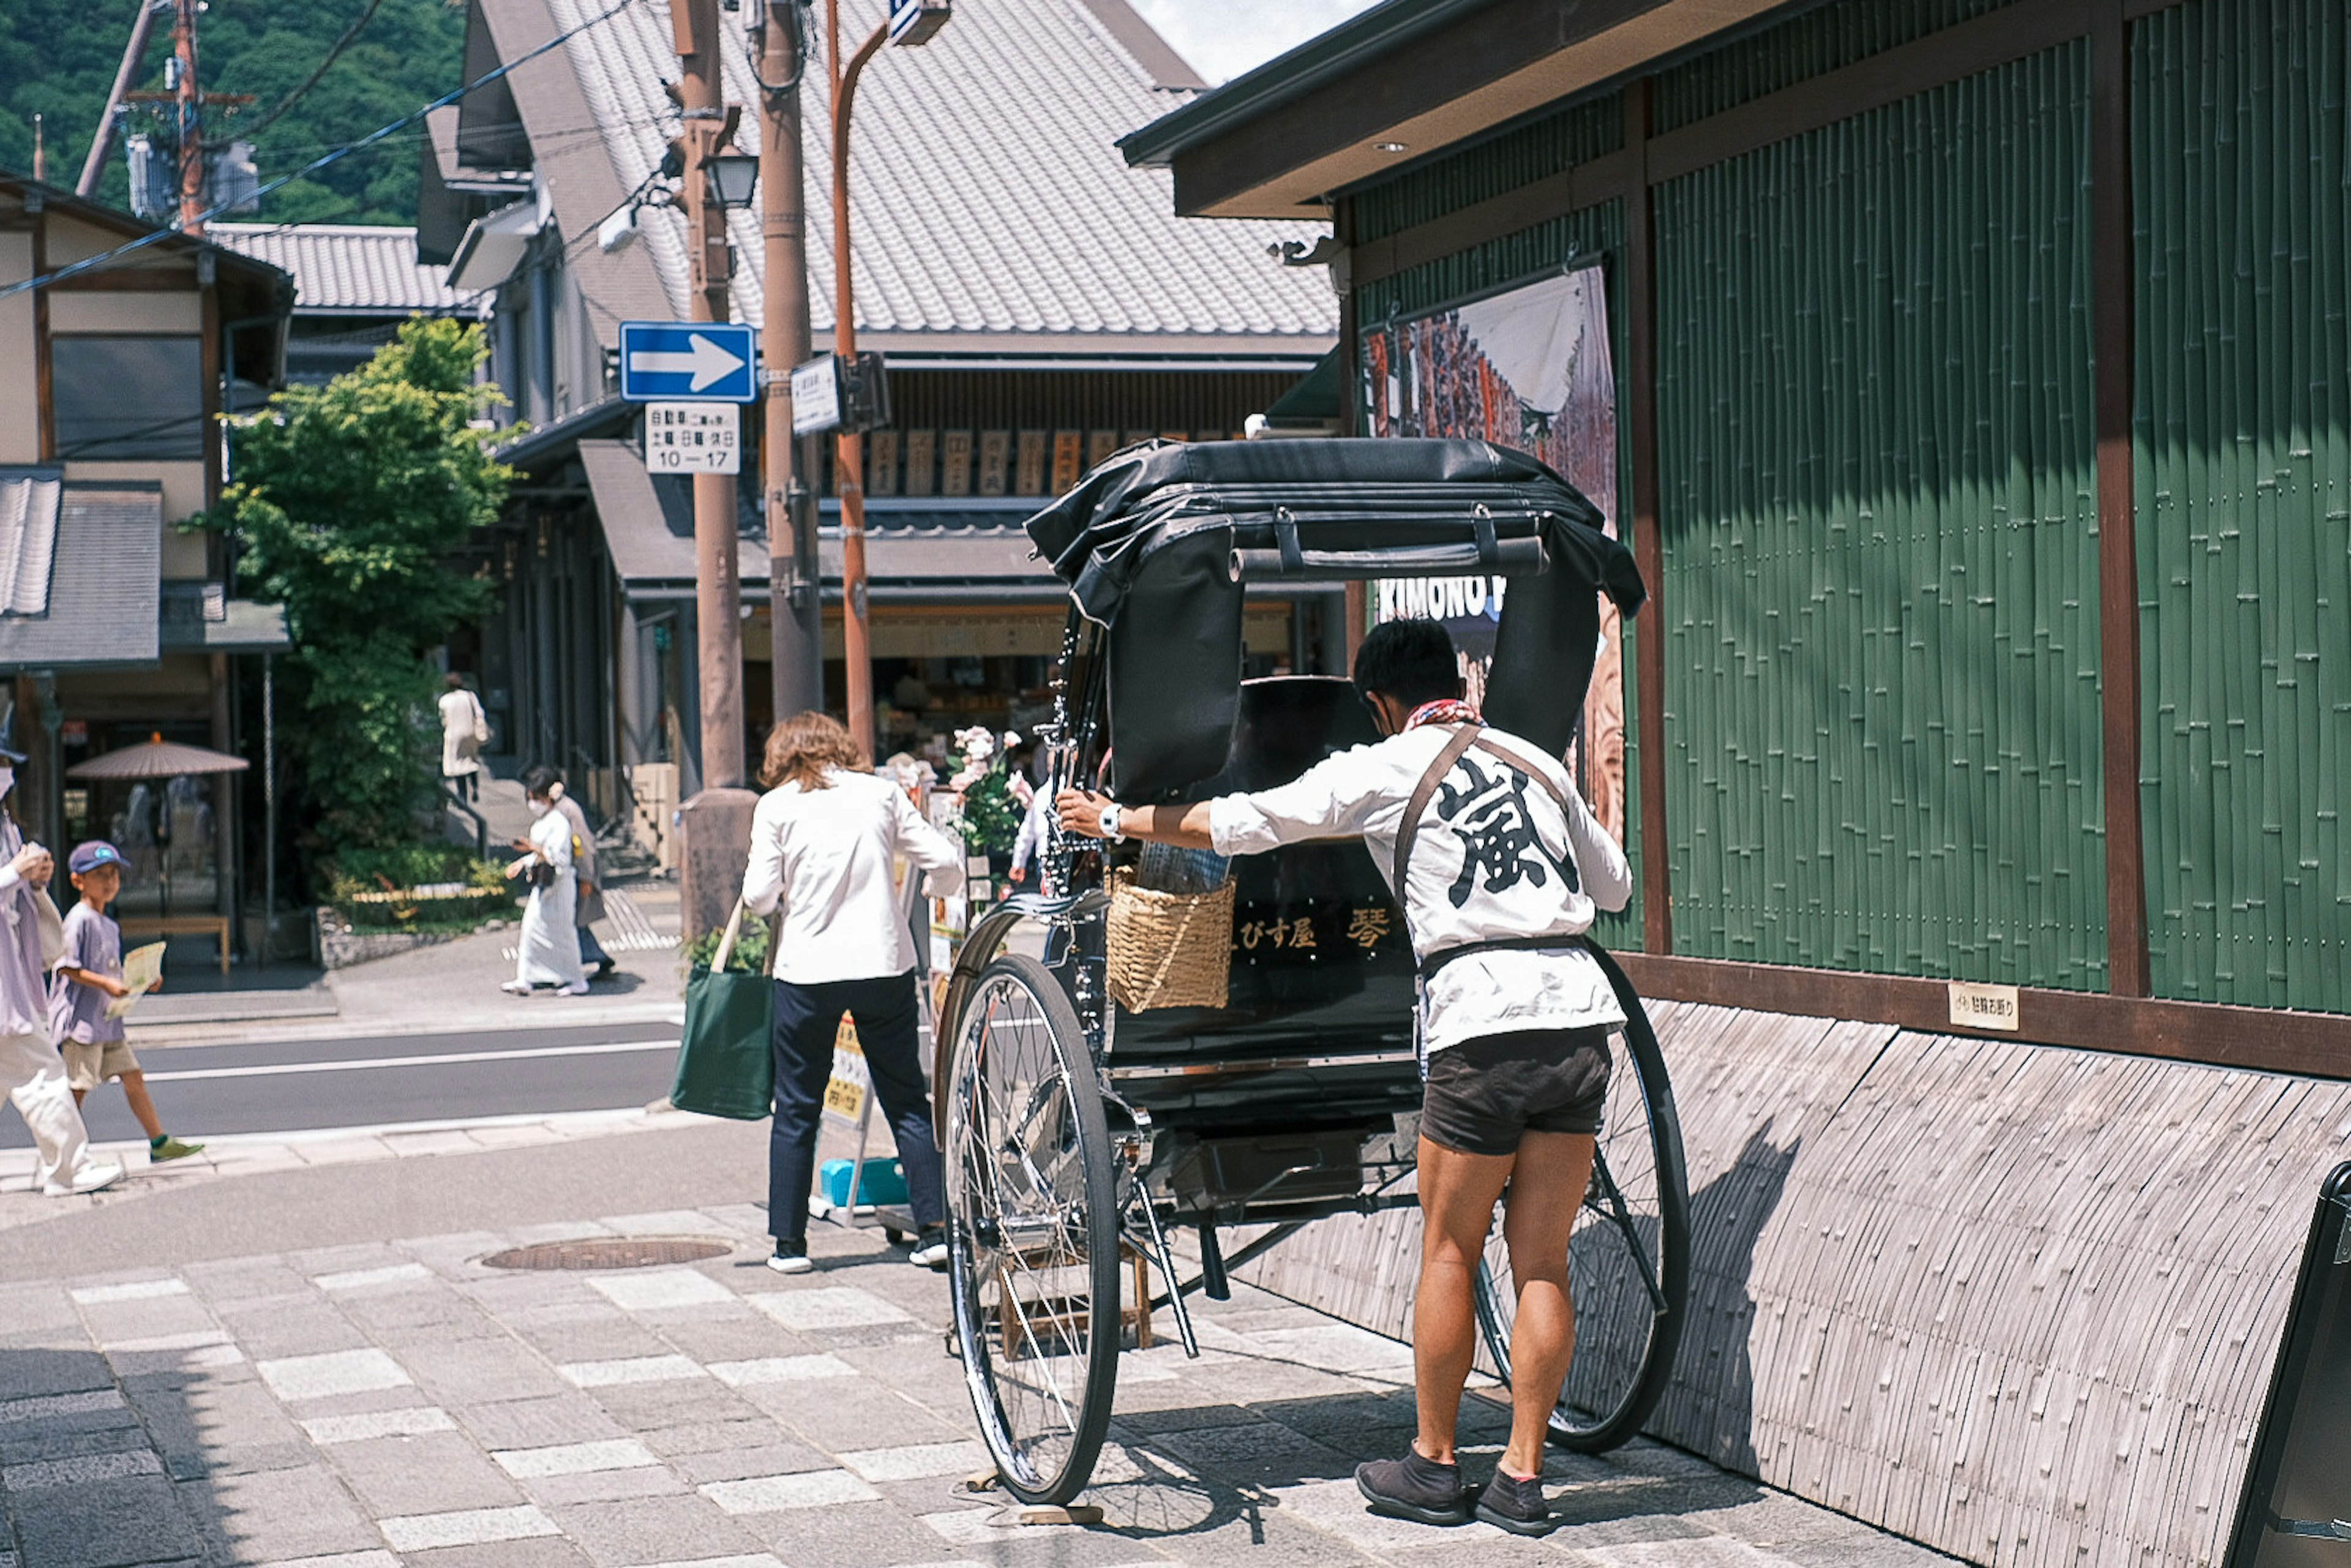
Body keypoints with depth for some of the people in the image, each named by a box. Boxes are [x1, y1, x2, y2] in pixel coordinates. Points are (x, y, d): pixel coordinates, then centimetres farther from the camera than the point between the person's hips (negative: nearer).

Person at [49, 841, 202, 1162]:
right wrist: (106, 984, -25)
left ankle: (160, 1143, 10)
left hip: (108, 1020, 9)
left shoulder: (109, 927, 16)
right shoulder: (79, 920, -12)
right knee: (77, 1088, -6)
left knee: (133, 1078, 7)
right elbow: (67, 967, -18)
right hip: (80, 1018, -9)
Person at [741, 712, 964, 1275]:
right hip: (885, 965, 2)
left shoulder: (776, 806, 0)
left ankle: (790, 1243, 11)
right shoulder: (882, 793, 5)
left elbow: (759, 897, -4)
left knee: (797, 1109, 9)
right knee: (906, 1101, 10)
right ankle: (934, 1230, 7)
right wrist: (934, 890, 25)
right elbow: (946, 860, 3)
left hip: (807, 970, -2)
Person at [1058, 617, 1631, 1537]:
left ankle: (1432, 1468, 18)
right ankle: (1522, 1479, 11)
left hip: (1484, 1022, -5)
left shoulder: (1384, 770, 3)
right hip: (1578, 1012, 5)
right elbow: (1615, 885, 29)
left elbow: (1239, 824, 5)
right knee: (1542, 1262, 8)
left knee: (1448, 1253, 9)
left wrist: (1114, 821, 18)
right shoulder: (1537, 763, 18)